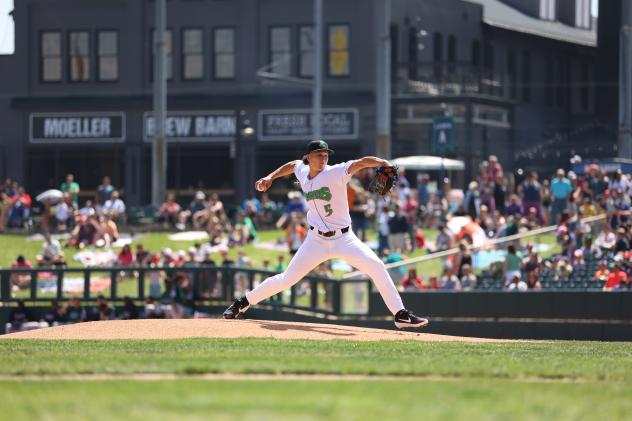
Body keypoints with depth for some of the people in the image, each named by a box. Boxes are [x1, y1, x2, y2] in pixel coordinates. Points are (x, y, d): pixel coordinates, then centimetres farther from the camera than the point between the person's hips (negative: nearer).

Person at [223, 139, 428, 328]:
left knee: (376, 266, -21)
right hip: (316, 240, 3)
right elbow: (292, 165, 26)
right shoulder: (302, 172, 1)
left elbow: (360, 163, -31)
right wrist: (270, 177, 17)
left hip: (344, 238, -3)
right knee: (287, 279, 3)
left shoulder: (336, 173, -15)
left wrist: (383, 163, -49)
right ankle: (243, 302, 21)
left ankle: (400, 314, -15)